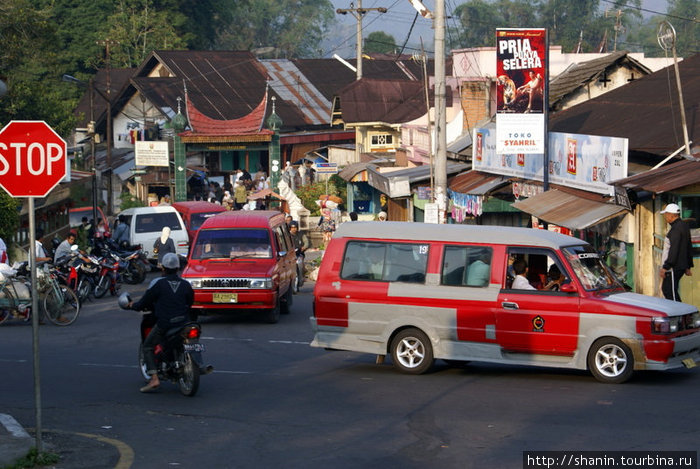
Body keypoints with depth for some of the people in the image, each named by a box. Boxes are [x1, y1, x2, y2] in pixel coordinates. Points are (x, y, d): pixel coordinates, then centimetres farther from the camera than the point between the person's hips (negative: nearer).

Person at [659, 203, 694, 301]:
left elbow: (674, 250, -24)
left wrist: (665, 267, -24)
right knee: (665, 289, 17)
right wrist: (688, 266, 26)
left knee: (671, 292, -8)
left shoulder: (676, 228, -18)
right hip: (681, 266, 11)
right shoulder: (684, 225, 15)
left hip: (674, 267, -11)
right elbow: (689, 248, 21)